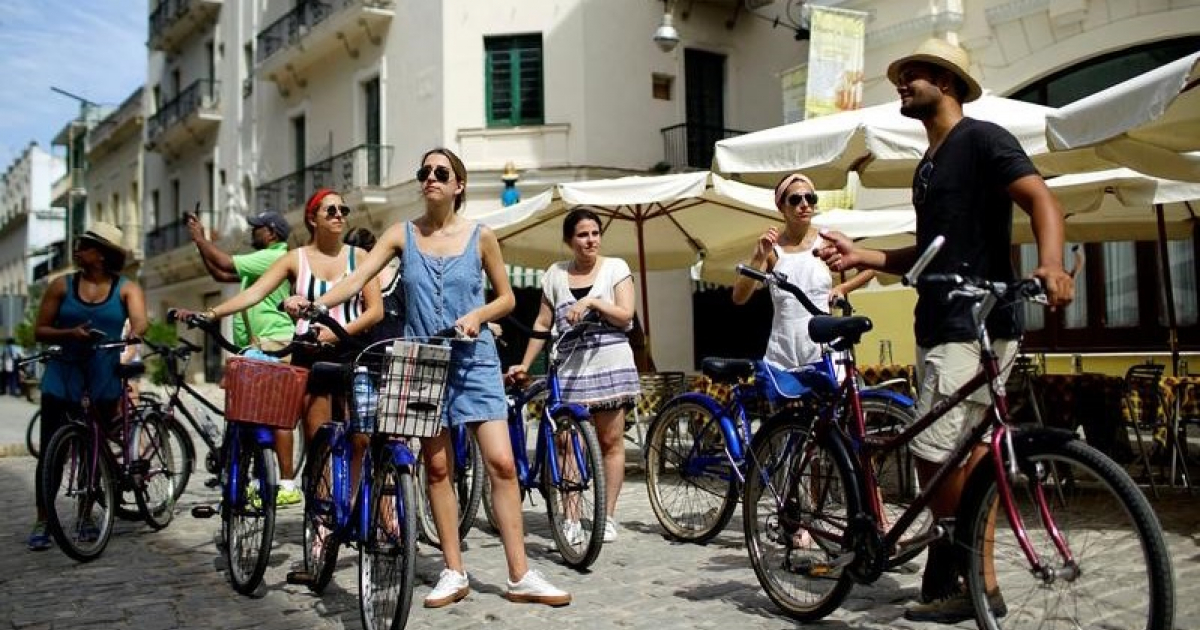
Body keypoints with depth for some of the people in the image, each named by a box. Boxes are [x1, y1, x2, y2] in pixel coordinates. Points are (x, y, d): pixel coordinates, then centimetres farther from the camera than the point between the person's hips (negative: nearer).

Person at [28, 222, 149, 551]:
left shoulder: (127, 288, 1)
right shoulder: (62, 285, 4)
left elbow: (140, 320, -16)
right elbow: (40, 331, 3)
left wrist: (134, 334, -39)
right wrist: (70, 333, -16)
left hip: (104, 375, 0)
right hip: (63, 372, 1)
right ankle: (42, 522, 5)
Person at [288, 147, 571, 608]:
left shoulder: (480, 236, 1)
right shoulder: (402, 235, 3)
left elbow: (507, 297, 8)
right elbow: (357, 279, -7)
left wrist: (478, 315, -13)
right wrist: (314, 304, -24)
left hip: (474, 360, -1)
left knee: (501, 463, -8)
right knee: (438, 468, 5)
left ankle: (520, 576, -2)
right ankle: (454, 573, 15)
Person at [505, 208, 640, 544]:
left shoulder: (615, 267, 6)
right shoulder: (556, 274, 11)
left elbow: (625, 317, -3)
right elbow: (542, 324, 13)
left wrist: (591, 301, -15)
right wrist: (524, 364, 7)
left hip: (610, 363, -1)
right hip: (569, 367, 2)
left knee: (611, 441, 0)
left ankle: (608, 517, 9)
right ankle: (572, 520, -1)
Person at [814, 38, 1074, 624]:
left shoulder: (981, 139, -5)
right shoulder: (927, 166, 21)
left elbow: (1042, 201, -18)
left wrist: (1050, 264, -37)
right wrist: (860, 256, 11)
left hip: (978, 326, -10)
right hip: (939, 327, 10)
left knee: (934, 451, -11)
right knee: (968, 454, 10)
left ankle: (945, 581, 3)